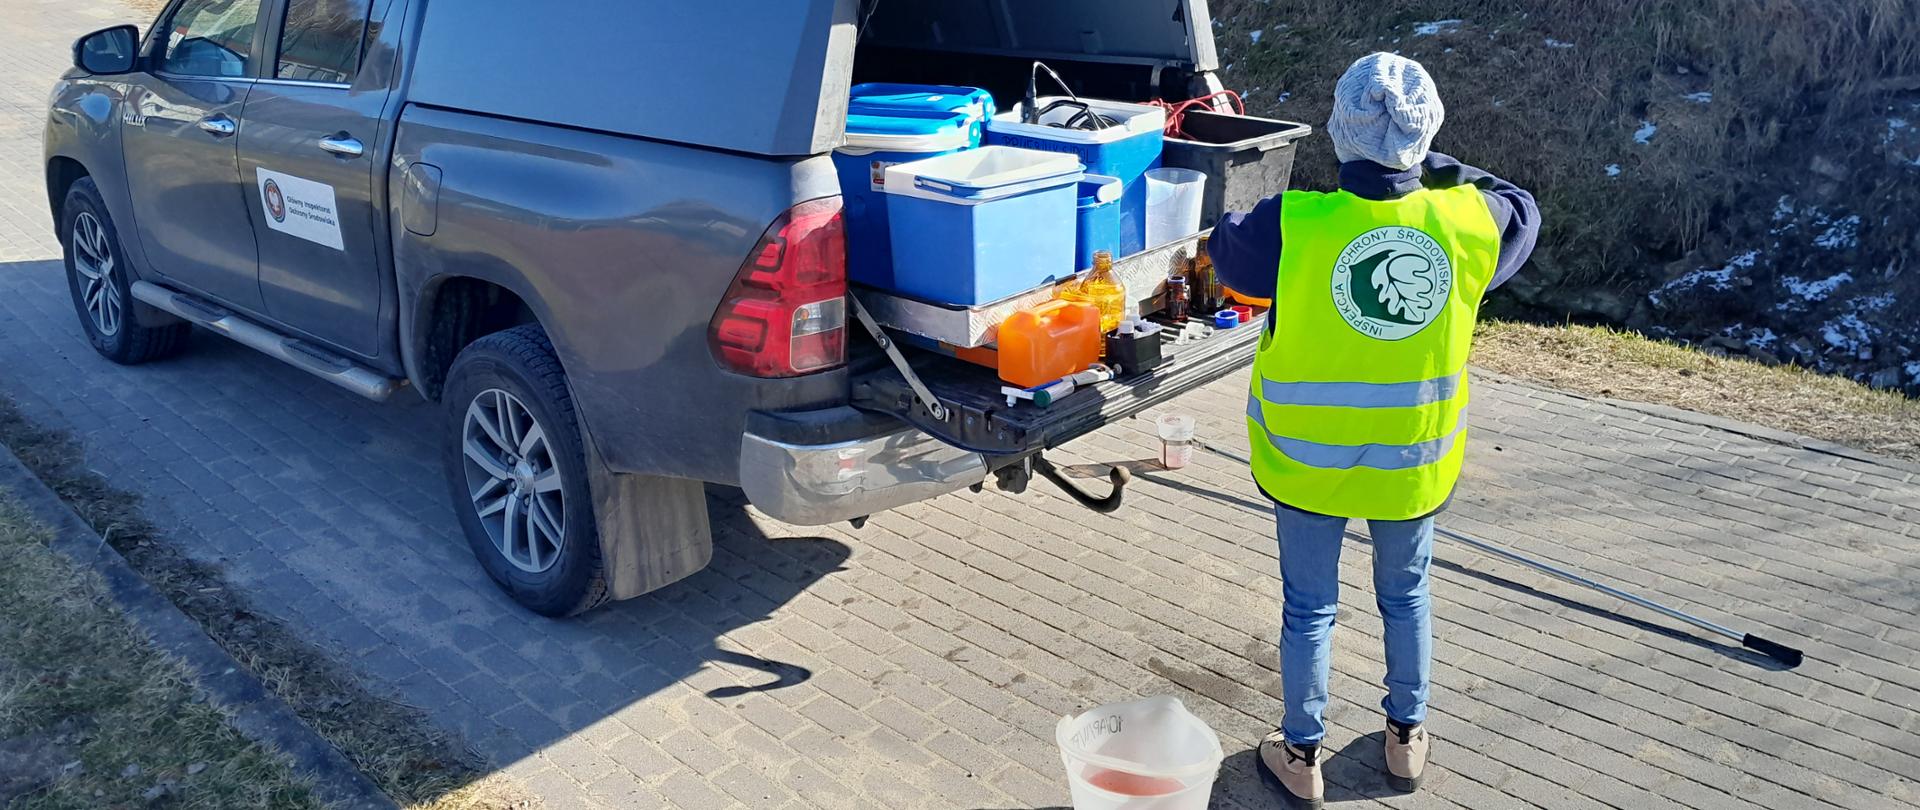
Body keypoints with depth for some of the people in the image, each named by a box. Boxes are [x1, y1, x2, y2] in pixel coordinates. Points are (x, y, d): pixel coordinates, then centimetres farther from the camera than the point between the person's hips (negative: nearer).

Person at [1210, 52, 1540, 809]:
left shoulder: (1294, 227, -24)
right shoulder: (1470, 222, -16)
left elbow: (1225, 248, -3)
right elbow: (1520, 211, 8)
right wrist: (1435, 170, 11)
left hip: (1308, 460, -2)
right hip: (1415, 461, 2)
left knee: (1309, 609, 17)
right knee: (1406, 596, 25)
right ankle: (1406, 737, 42)